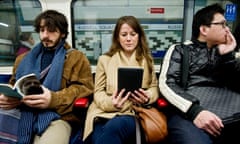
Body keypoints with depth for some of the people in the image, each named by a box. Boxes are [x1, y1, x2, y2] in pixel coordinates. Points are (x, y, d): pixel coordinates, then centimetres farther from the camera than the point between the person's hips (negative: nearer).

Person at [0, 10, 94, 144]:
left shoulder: (77, 58, 11)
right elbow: (13, 86, 31)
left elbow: (84, 88, 0)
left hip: (55, 117, -4)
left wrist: (53, 99, -16)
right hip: (21, 115, 5)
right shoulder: (24, 58, 24)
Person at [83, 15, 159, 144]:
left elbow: (154, 87, 16)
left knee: (114, 126, -36)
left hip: (134, 113, 1)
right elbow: (98, 92, 8)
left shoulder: (147, 60, 16)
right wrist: (110, 103, -15)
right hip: (105, 112, 0)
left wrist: (147, 97, -9)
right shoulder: (105, 59, 12)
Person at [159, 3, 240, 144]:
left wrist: (228, 55, 4)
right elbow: (167, 84, -3)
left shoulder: (225, 51, 25)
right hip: (190, 111, -4)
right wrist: (195, 110, -17)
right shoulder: (180, 50, 12)